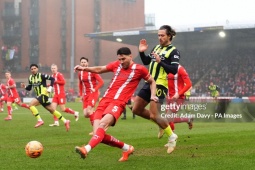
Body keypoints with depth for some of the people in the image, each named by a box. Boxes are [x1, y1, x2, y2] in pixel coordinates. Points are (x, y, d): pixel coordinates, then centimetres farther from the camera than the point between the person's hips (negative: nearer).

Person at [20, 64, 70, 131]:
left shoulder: (41, 75, -12)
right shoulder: (30, 78, 10)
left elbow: (52, 79, -12)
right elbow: (29, 88, 17)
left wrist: (50, 88, -17)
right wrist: (24, 87, -3)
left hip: (44, 94, -8)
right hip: (39, 95, 8)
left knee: (31, 104, -21)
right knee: (52, 110, 12)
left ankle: (39, 120, -15)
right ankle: (65, 121, 20)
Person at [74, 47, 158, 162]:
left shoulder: (139, 69, 5)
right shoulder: (116, 65, 15)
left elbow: (152, 81, 21)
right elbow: (99, 69, 28)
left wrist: (153, 95, 5)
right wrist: (84, 68, 15)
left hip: (117, 103, -5)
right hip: (105, 100, 5)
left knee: (102, 124, -32)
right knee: (99, 134, -6)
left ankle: (86, 149, -51)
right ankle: (127, 148, 14)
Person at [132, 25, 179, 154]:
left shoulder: (173, 51, -7)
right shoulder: (156, 48, 15)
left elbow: (174, 70, -18)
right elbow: (146, 62, 25)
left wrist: (160, 61, -24)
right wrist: (142, 52, 8)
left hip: (160, 85, -8)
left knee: (154, 115, -13)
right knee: (136, 109, 8)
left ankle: (171, 137, 8)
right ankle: (161, 123, 24)